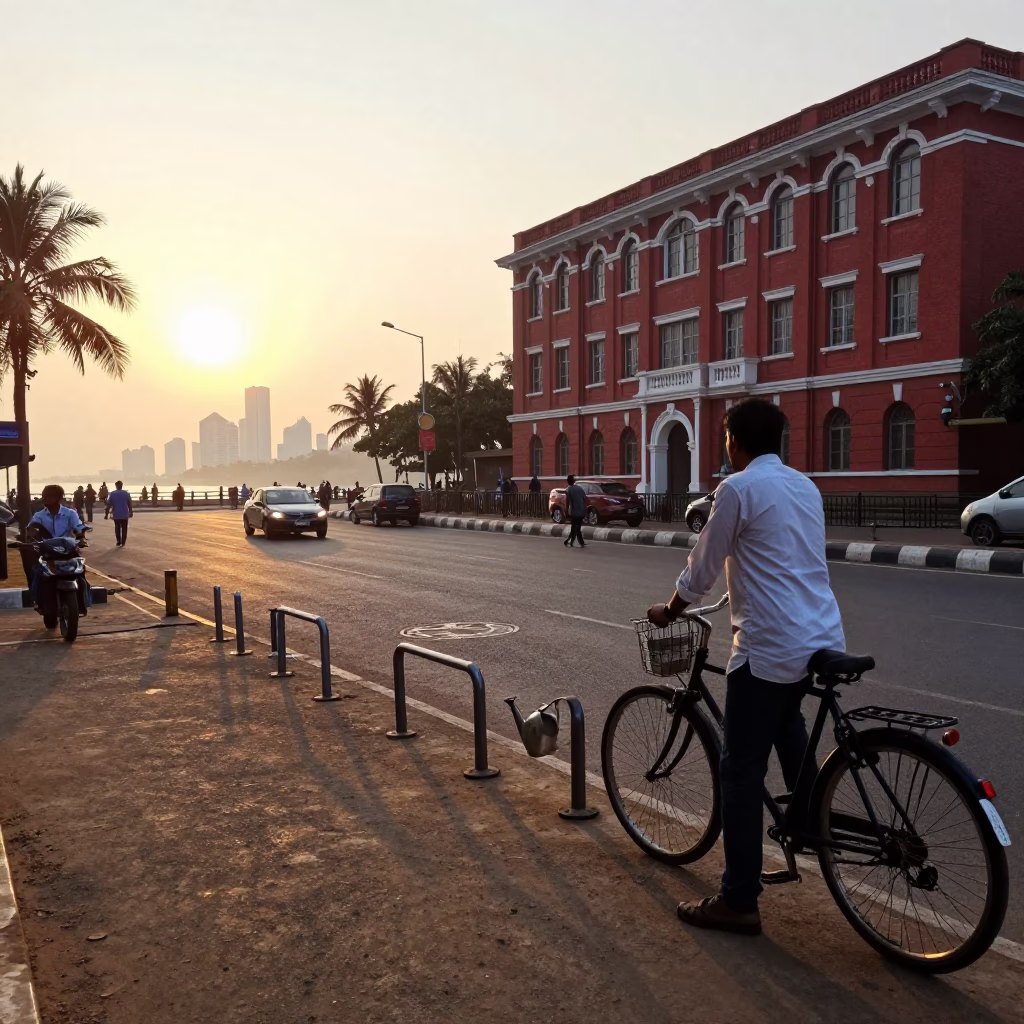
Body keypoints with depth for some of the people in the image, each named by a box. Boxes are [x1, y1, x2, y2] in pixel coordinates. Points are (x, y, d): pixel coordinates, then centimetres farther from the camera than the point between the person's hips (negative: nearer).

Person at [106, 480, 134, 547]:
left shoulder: (112, 494, -4)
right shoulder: (126, 493, -4)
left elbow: (108, 505, -6)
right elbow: (129, 504, -2)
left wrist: (106, 514, -1)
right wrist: (131, 512, 10)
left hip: (116, 515, 0)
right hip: (125, 514, 0)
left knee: (117, 528, 16)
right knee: (124, 529, 8)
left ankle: (118, 542, 13)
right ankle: (123, 543, 2)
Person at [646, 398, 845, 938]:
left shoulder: (738, 488, -9)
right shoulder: (804, 486, 13)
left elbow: (701, 570, -4)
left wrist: (667, 612, 13)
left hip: (771, 648, -8)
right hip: (825, 642, 9)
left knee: (741, 774, 1)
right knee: (785, 715, 36)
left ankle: (738, 903, 7)